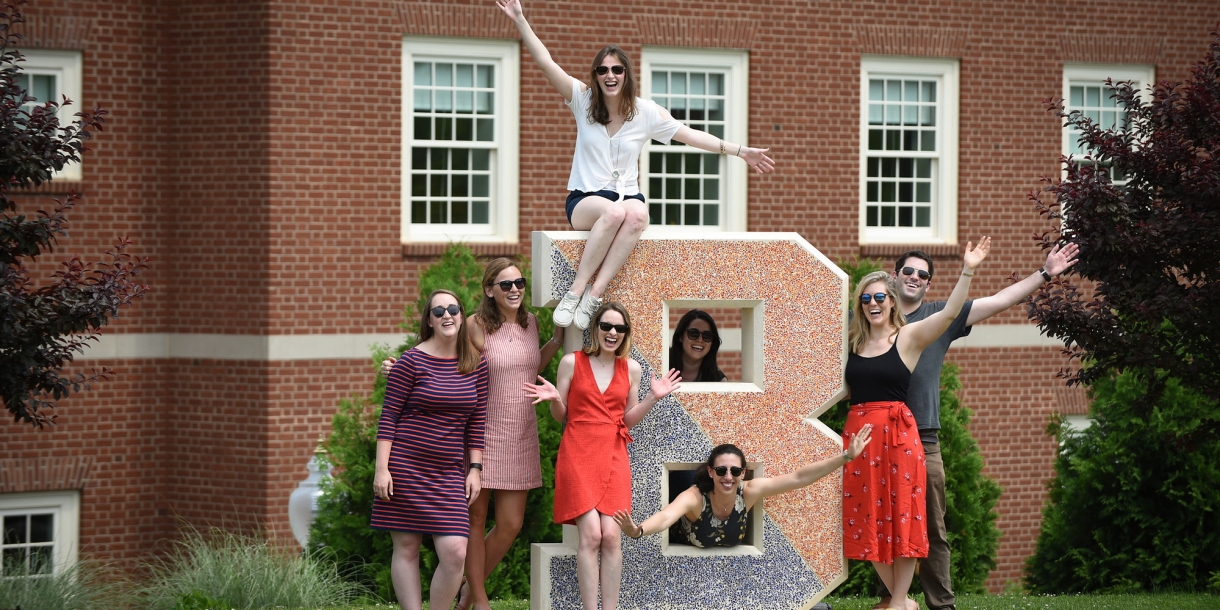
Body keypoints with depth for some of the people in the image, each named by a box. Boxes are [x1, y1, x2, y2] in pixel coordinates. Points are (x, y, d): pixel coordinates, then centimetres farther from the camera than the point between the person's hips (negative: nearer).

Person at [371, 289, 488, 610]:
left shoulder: (476, 365, 6)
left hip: (449, 474, 3)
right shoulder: (411, 362, -5)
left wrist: (475, 469, 7)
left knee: (455, 552, -8)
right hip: (405, 467, -3)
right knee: (406, 548, 2)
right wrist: (381, 468, -10)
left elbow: (477, 422, 11)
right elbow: (388, 416, -5)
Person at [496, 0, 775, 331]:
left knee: (637, 214, -38)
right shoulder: (584, 99, 0)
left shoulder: (646, 111, 3)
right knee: (614, 211, -39)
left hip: (627, 195, 2)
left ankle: (593, 295, -40)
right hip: (584, 200, -2)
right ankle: (576, 291, -35)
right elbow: (546, 63, -7)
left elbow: (691, 135, 7)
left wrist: (741, 151, 4)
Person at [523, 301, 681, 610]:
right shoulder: (572, 362, 0)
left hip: (613, 456, 2)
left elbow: (627, 420, 13)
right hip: (578, 454, -2)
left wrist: (653, 397, 0)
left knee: (611, 536, -8)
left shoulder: (632, 369, 8)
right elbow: (561, 416, 7)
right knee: (590, 534, -13)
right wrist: (554, 399, -13)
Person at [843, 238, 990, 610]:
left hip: (898, 433, -4)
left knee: (901, 516, -2)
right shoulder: (851, 342, 12)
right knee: (867, 520, 5)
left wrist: (967, 272, -21)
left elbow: (949, 313, -12)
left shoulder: (908, 337, 0)